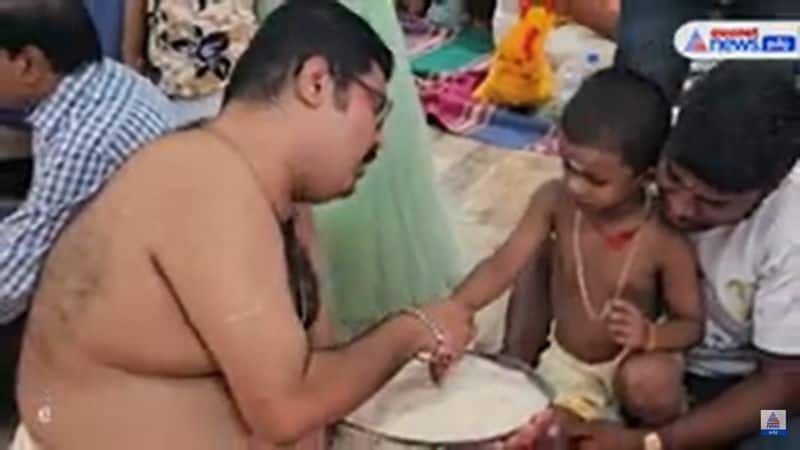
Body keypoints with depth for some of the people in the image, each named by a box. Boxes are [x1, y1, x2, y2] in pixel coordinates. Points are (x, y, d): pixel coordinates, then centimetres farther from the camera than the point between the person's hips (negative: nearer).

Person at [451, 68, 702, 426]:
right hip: (566, 363, 3)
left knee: (651, 391, -33)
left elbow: (691, 324, -13)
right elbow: (502, 265, -18)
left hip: (631, 366, -3)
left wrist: (649, 334, -37)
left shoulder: (666, 239, -24)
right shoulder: (555, 201, -17)